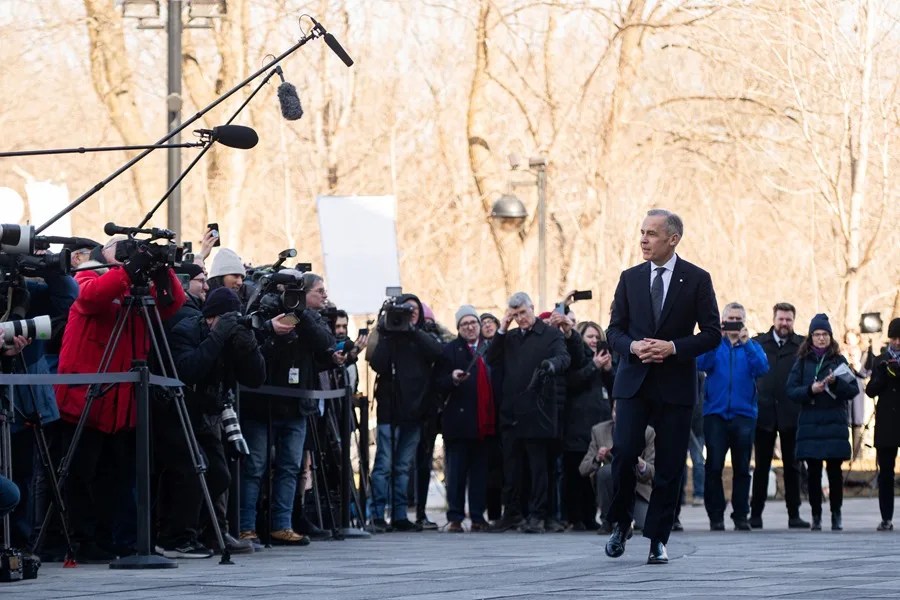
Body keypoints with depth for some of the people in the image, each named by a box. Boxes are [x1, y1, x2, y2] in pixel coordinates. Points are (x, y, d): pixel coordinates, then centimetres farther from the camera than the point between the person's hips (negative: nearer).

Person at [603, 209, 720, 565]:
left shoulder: (697, 280, 0)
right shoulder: (630, 279, 8)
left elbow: (712, 334, -1)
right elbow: (614, 330, 10)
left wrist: (673, 347, -15)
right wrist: (632, 346, -11)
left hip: (675, 385, -1)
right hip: (633, 382, 1)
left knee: (669, 466, 0)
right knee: (624, 454, -12)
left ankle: (658, 540, 8)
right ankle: (620, 524, 9)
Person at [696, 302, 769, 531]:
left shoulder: (752, 346, 12)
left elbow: (762, 368, -7)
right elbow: (702, 364, -9)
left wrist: (746, 343, -17)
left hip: (744, 414, 1)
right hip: (715, 413, -1)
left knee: (742, 468, 2)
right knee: (714, 467, -6)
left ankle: (741, 516, 8)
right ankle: (716, 516, -1)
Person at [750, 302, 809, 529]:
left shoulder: (802, 346, 3)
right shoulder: (758, 343, 5)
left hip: (791, 414, 0)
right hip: (764, 414, 0)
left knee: (792, 466, 5)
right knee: (761, 466, 6)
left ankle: (794, 514, 10)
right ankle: (755, 513, 10)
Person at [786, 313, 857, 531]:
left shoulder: (838, 361, 8)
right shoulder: (803, 362, 9)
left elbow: (854, 390, 2)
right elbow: (791, 391, 2)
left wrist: (836, 382, -15)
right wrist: (810, 390, -14)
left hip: (834, 424, 0)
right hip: (810, 424, 1)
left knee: (834, 470, -3)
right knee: (813, 472, 0)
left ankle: (836, 514, 5)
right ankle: (816, 515, 7)